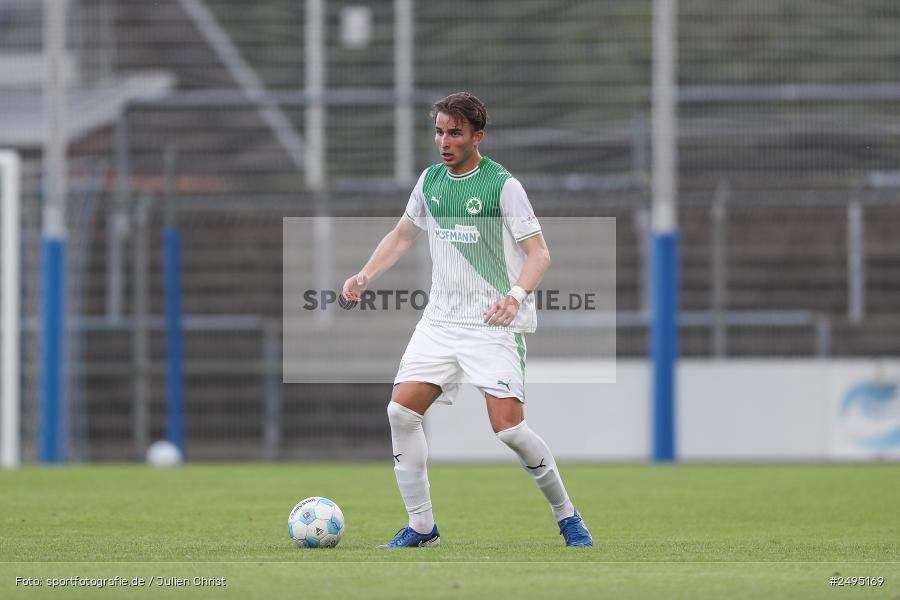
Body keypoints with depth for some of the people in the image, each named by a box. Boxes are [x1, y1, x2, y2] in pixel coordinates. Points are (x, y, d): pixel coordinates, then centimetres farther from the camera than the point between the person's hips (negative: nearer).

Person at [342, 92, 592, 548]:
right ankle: (421, 527, 3)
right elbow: (402, 235, 23)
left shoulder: (503, 185, -10)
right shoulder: (430, 180, 8)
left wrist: (516, 295, -29)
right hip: (439, 321, 6)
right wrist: (365, 275, 8)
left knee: (509, 427, -14)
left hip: (492, 325, -6)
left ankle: (566, 516, 7)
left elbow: (539, 252, -11)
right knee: (401, 410, -7)